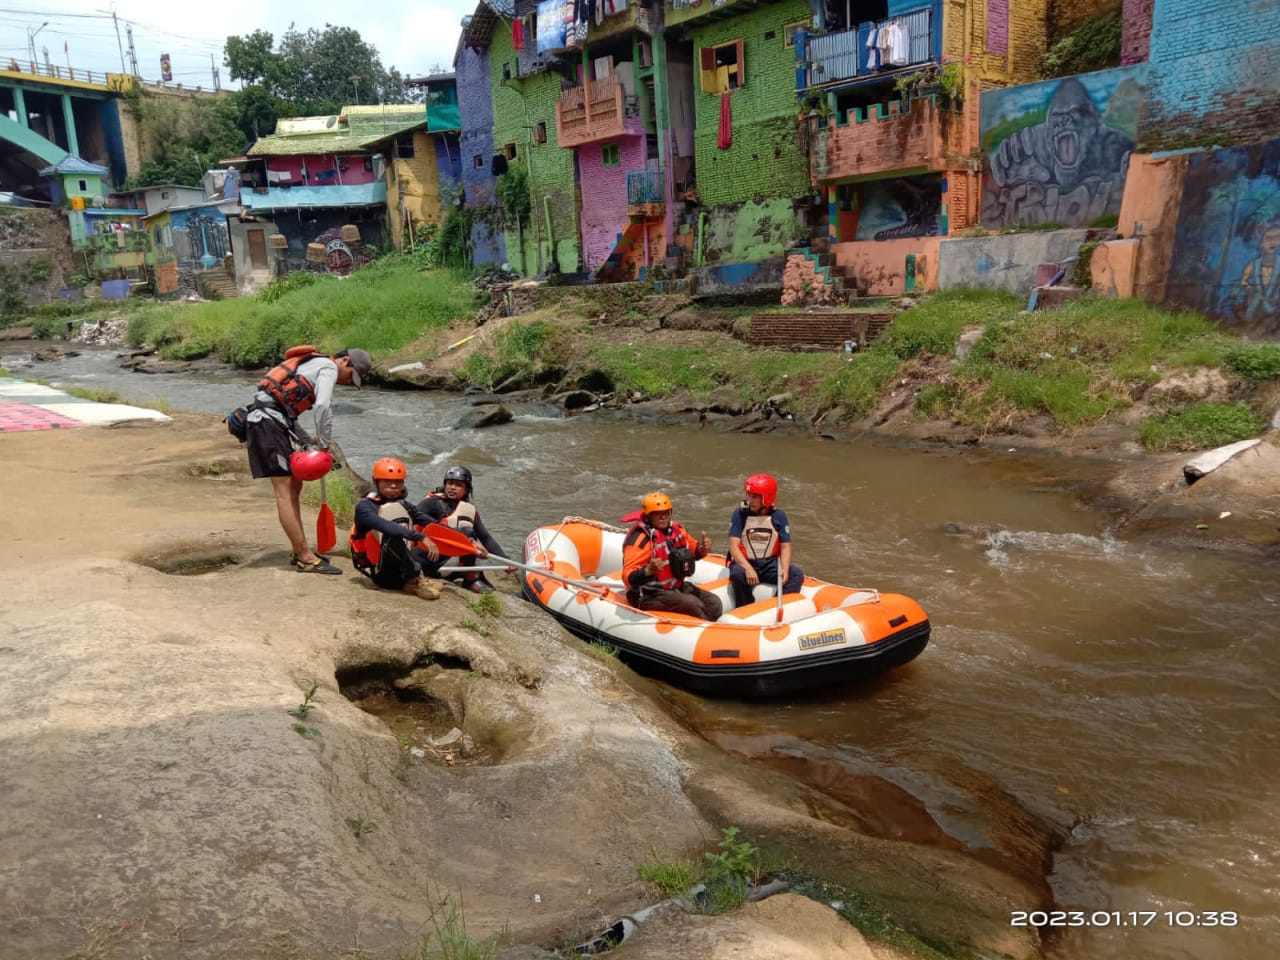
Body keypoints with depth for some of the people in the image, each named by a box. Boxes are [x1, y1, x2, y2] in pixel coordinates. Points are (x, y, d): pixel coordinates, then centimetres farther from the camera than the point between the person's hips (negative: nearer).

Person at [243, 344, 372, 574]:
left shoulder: (312, 366, 26)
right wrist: (324, 445, -10)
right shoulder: (329, 367, -3)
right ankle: (306, 558, -10)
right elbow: (322, 407, -19)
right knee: (284, 491, -10)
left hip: (264, 421, 10)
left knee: (294, 485, 14)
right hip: (268, 422, -10)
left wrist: (308, 441, 14)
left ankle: (301, 551, 19)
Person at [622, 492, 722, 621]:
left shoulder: (676, 529, 3)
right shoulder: (640, 539, -20)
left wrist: (702, 548, -5)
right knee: (693, 604, -25)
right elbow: (629, 577, -25)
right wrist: (648, 570, -45)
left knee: (715, 604, -6)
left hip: (676, 587, 8)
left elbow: (694, 551, 19)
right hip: (649, 595, -8)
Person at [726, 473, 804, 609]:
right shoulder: (739, 514, -7)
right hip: (744, 562, -2)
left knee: (797, 574, -19)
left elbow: (785, 547, -2)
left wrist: (785, 569, -22)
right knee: (738, 573, -35)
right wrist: (748, 568, -29)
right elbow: (734, 547, -13)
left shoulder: (779, 516, -1)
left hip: (770, 564, 3)